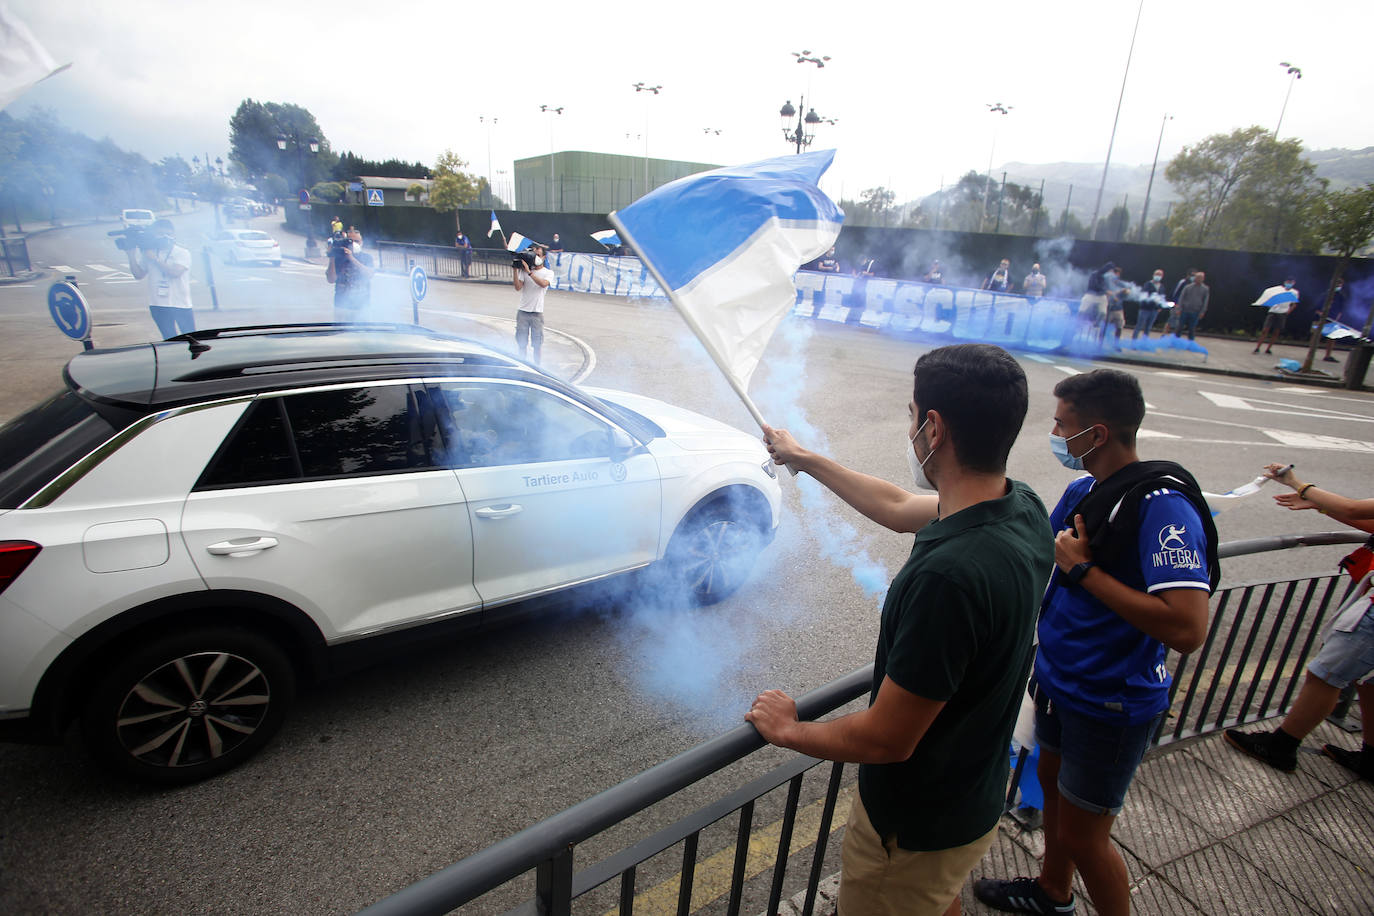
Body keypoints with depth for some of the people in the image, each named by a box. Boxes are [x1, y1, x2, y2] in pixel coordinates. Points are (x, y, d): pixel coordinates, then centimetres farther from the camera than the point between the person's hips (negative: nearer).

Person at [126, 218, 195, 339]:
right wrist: (132, 255, 2)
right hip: (158, 306, 4)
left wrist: (155, 258, -14)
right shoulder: (148, 253, 9)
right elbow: (139, 275, 12)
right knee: (169, 340, 8)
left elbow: (175, 272, -18)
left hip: (181, 305, -4)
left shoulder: (182, 253, -3)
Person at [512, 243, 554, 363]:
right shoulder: (524, 270, 6)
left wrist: (529, 272, -25)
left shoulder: (548, 273, 1)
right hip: (522, 311, 2)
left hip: (537, 313, -2)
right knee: (521, 342, 6)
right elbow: (518, 287, -5)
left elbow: (543, 284, -20)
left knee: (537, 343, 4)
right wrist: (515, 270, -13)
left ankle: (536, 366, 18)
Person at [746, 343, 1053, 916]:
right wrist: (801, 457, 16)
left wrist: (786, 729, -11)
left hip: (918, 823, -7)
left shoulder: (948, 574, -40)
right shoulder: (1024, 509, -11)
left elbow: (886, 739, -30)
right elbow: (897, 507, 6)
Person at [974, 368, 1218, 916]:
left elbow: (1186, 629, -35)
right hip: (1060, 680, 9)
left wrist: (1083, 568, -28)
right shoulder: (1084, 490, 0)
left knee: (1081, 835, 7)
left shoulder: (1163, 505, -27)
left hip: (1112, 703, -8)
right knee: (1053, 781, 26)